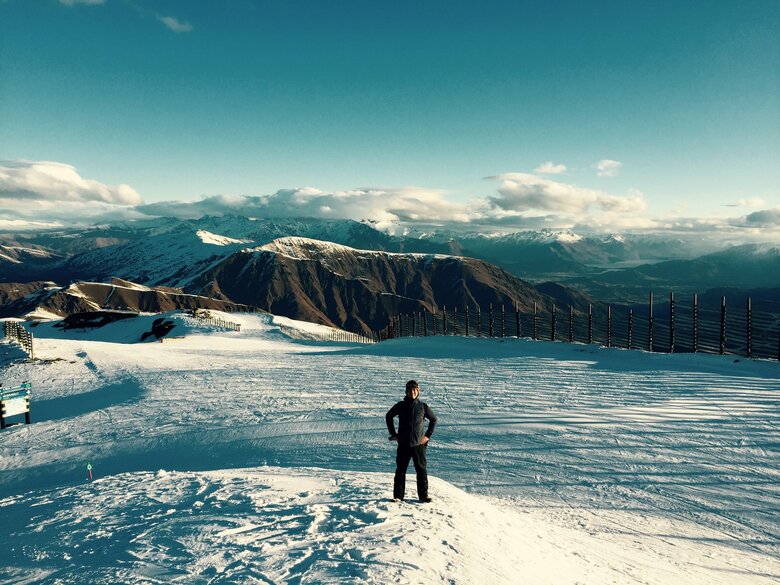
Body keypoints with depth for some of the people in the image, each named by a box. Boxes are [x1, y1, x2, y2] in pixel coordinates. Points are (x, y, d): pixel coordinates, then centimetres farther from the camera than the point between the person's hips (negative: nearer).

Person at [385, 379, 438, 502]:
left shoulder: (423, 407, 0)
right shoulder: (400, 406, -1)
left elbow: (433, 419, 14)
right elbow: (388, 416, 14)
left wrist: (428, 435, 6)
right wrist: (393, 434, 9)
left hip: (419, 444, 0)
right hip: (403, 445, 0)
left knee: (422, 470, 5)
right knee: (400, 470, 4)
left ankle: (423, 495, 14)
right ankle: (398, 496, 13)